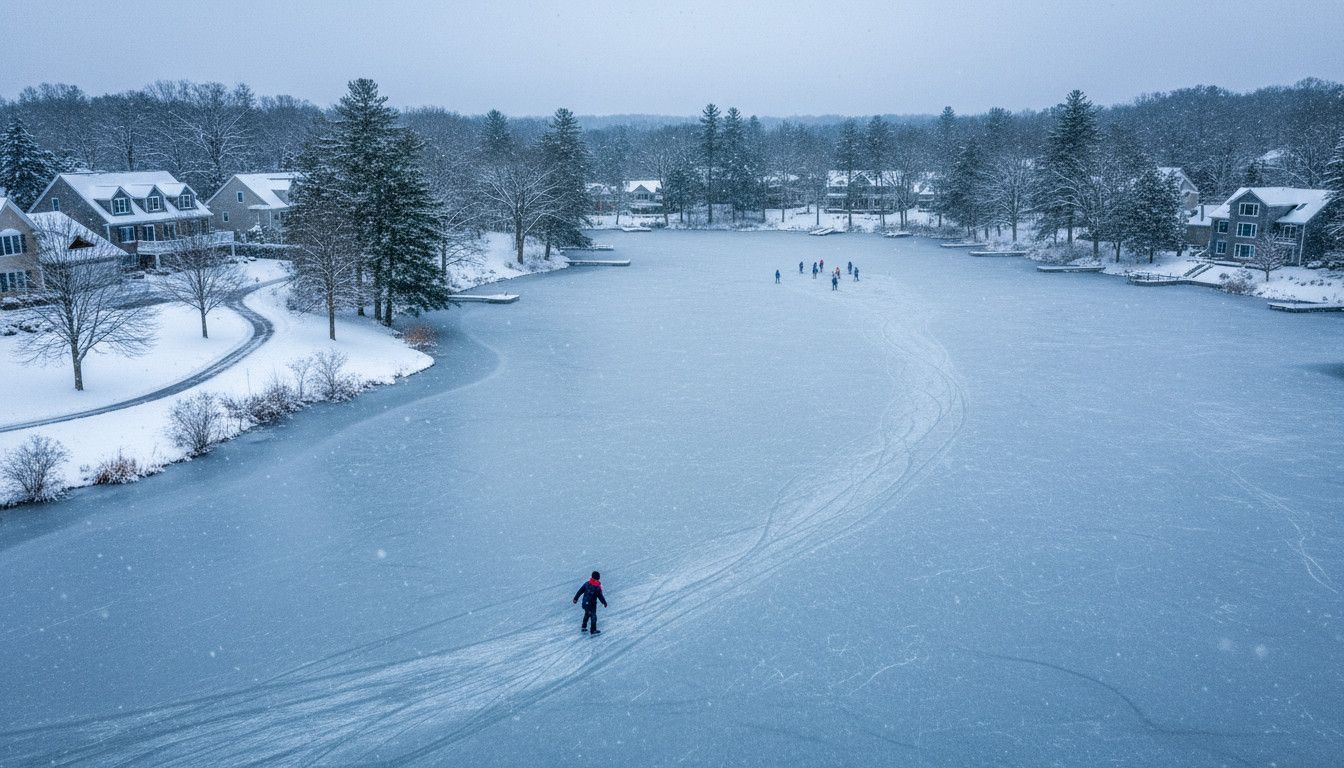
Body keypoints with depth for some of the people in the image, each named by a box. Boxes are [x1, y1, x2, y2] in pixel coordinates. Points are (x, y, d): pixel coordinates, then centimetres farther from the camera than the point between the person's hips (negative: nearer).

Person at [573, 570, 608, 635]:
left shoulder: (587, 583, -7)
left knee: (587, 614, 27)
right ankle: (593, 631, 20)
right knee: (593, 617, 10)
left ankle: (583, 627, 37)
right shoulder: (597, 587, -21)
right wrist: (604, 603, 3)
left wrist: (576, 598, 12)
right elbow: (600, 596, -13)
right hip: (592, 605, -6)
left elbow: (580, 591, 1)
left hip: (585, 603, 6)